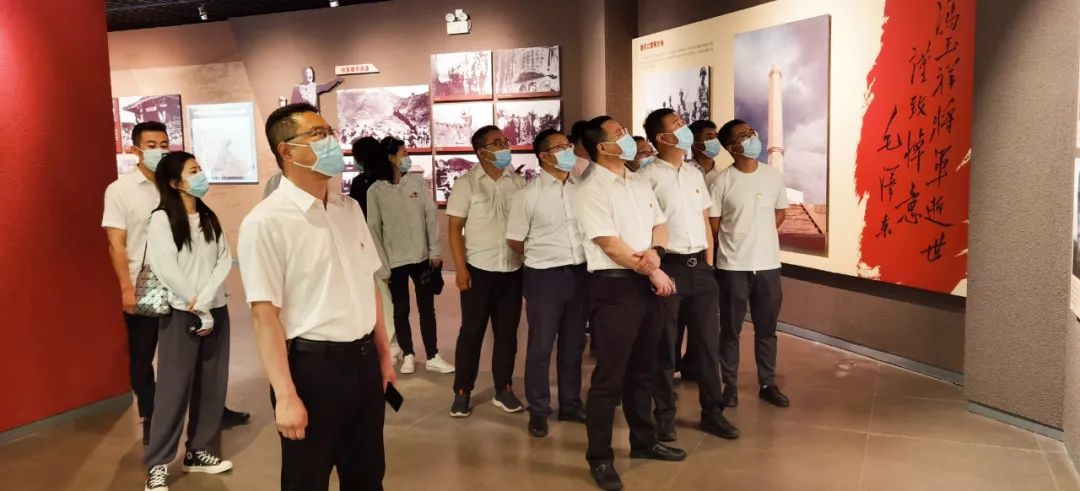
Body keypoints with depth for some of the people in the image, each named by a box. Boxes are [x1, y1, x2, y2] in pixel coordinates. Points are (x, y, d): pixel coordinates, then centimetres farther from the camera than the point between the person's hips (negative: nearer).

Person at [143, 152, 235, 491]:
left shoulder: (209, 218, 10)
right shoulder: (161, 219, -6)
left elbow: (225, 260, 1)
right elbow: (167, 271, -13)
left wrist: (205, 300, -13)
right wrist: (197, 310, -12)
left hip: (216, 310, 5)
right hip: (181, 313, -5)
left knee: (211, 385, 8)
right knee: (174, 386, -3)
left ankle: (199, 451, 20)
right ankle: (158, 463, 6)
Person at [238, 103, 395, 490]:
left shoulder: (349, 208, 7)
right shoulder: (266, 222, -15)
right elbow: (264, 314, -17)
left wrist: (383, 355, 15)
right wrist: (286, 396, -19)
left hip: (363, 359, 7)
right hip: (312, 364, -6)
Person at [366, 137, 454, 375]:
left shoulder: (418, 183, 0)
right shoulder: (375, 191, -4)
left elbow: (431, 217, 1)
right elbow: (374, 228, -3)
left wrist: (435, 252, -2)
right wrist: (381, 263, -7)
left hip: (422, 257, 2)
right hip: (395, 261, -1)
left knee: (427, 307, 7)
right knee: (401, 310, 9)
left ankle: (433, 357, 15)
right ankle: (408, 355, 24)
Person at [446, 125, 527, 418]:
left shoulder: (518, 182, 4)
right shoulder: (466, 183, -3)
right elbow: (455, 228, -4)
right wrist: (461, 269, -11)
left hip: (513, 270, 3)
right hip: (479, 269, -3)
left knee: (507, 331, 10)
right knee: (472, 331, 5)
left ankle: (503, 389, 22)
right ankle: (462, 392, 16)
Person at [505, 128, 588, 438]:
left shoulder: (580, 189, 3)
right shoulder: (528, 195, -8)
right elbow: (514, 241, 0)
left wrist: (581, 260, 6)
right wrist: (544, 257, 8)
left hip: (579, 274, 4)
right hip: (544, 277, -4)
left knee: (574, 344, 14)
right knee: (540, 347, 5)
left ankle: (570, 404, 29)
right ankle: (538, 412, 19)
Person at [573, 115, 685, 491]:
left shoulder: (640, 184, 14)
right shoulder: (591, 192, -10)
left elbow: (660, 225, 13)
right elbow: (610, 245, -16)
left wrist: (654, 252, -8)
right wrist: (651, 270, -11)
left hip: (648, 284, 7)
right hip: (615, 287, -7)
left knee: (642, 371, 18)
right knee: (609, 376, -2)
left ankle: (643, 441, 32)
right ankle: (599, 458, 10)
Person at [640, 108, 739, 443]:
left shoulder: (695, 174, 13)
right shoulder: (648, 177, -8)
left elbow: (705, 222, 16)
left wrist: (708, 266, 11)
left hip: (699, 266, 6)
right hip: (668, 266, -6)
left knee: (708, 341, 10)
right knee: (665, 345, 5)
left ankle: (712, 412, 22)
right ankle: (665, 415, 17)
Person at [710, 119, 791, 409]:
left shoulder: (774, 176, 2)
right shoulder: (722, 181, -9)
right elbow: (713, 223, -4)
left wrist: (760, 237, 7)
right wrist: (734, 244, 3)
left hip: (768, 265, 3)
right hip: (732, 266, -3)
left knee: (766, 329, 12)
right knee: (730, 330, 7)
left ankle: (768, 385, 25)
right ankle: (730, 386, 18)